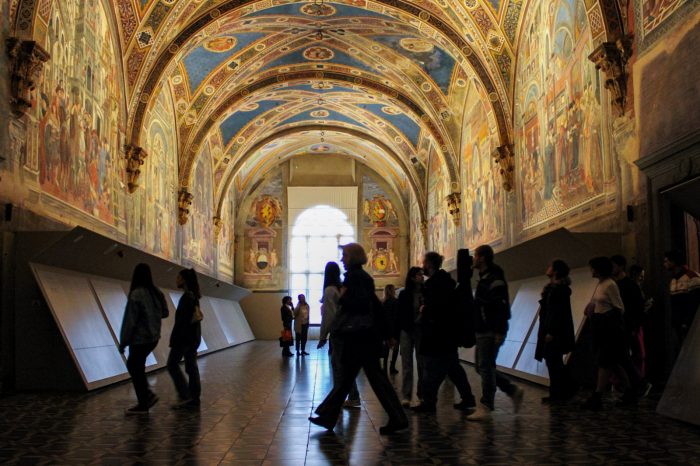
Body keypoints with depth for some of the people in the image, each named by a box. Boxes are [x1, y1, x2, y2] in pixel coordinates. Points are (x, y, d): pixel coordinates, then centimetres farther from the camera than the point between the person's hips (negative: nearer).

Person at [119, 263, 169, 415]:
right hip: (153, 338, 7)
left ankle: (143, 405, 14)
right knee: (133, 365, 22)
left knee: (136, 370, 7)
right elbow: (164, 313, 13)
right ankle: (148, 394, 18)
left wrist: (123, 342, -9)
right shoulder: (157, 293, 0)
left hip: (139, 339, -7)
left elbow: (129, 321, -17)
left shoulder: (136, 295, -19)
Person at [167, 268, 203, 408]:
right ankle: (194, 399, 9)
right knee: (191, 366, 8)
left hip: (185, 336, -9)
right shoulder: (194, 296, 13)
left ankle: (185, 396, -4)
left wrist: (175, 339, -19)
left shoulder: (187, 297, -15)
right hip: (194, 336, 9)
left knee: (172, 364, -1)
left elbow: (182, 319, -19)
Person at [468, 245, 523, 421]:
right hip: (483, 332, 10)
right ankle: (514, 391, 22)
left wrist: (499, 332, -25)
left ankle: (485, 408, -2)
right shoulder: (484, 278, 17)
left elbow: (501, 307, -22)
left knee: (486, 368, -7)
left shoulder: (494, 280, -15)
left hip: (491, 333, -10)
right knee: (482, 368, 13)